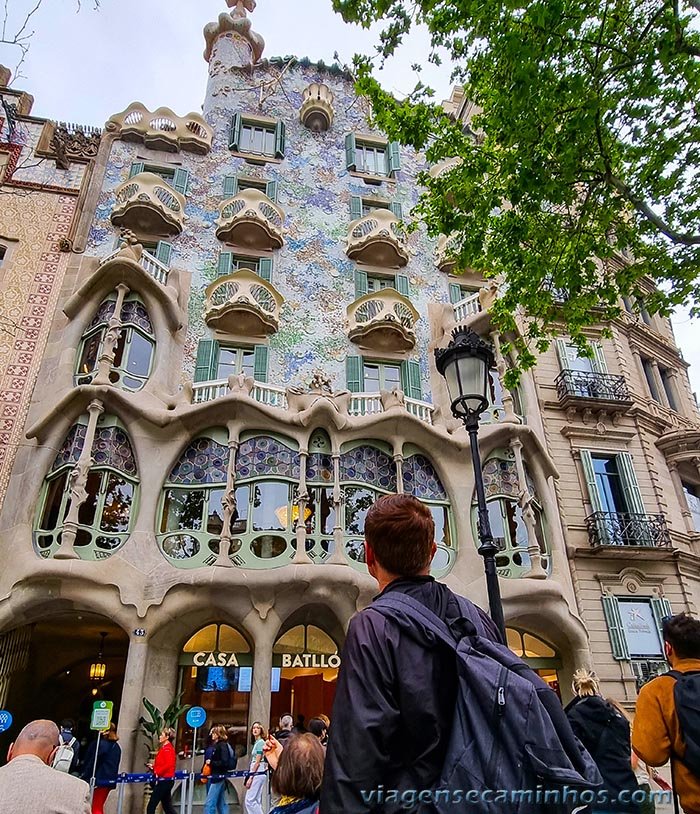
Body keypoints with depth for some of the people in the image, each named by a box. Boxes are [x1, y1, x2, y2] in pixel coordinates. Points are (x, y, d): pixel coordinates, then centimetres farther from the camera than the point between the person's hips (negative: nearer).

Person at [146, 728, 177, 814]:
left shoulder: (167, 748, -14)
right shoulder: (164, 748, 15)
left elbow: (169, 765, -24)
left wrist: (157, 772, -18)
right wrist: (153, 766, 6)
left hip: (164, 780, -10)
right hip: (165, 780, 10)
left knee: (151, 807, -2)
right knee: (167, 806, 13)